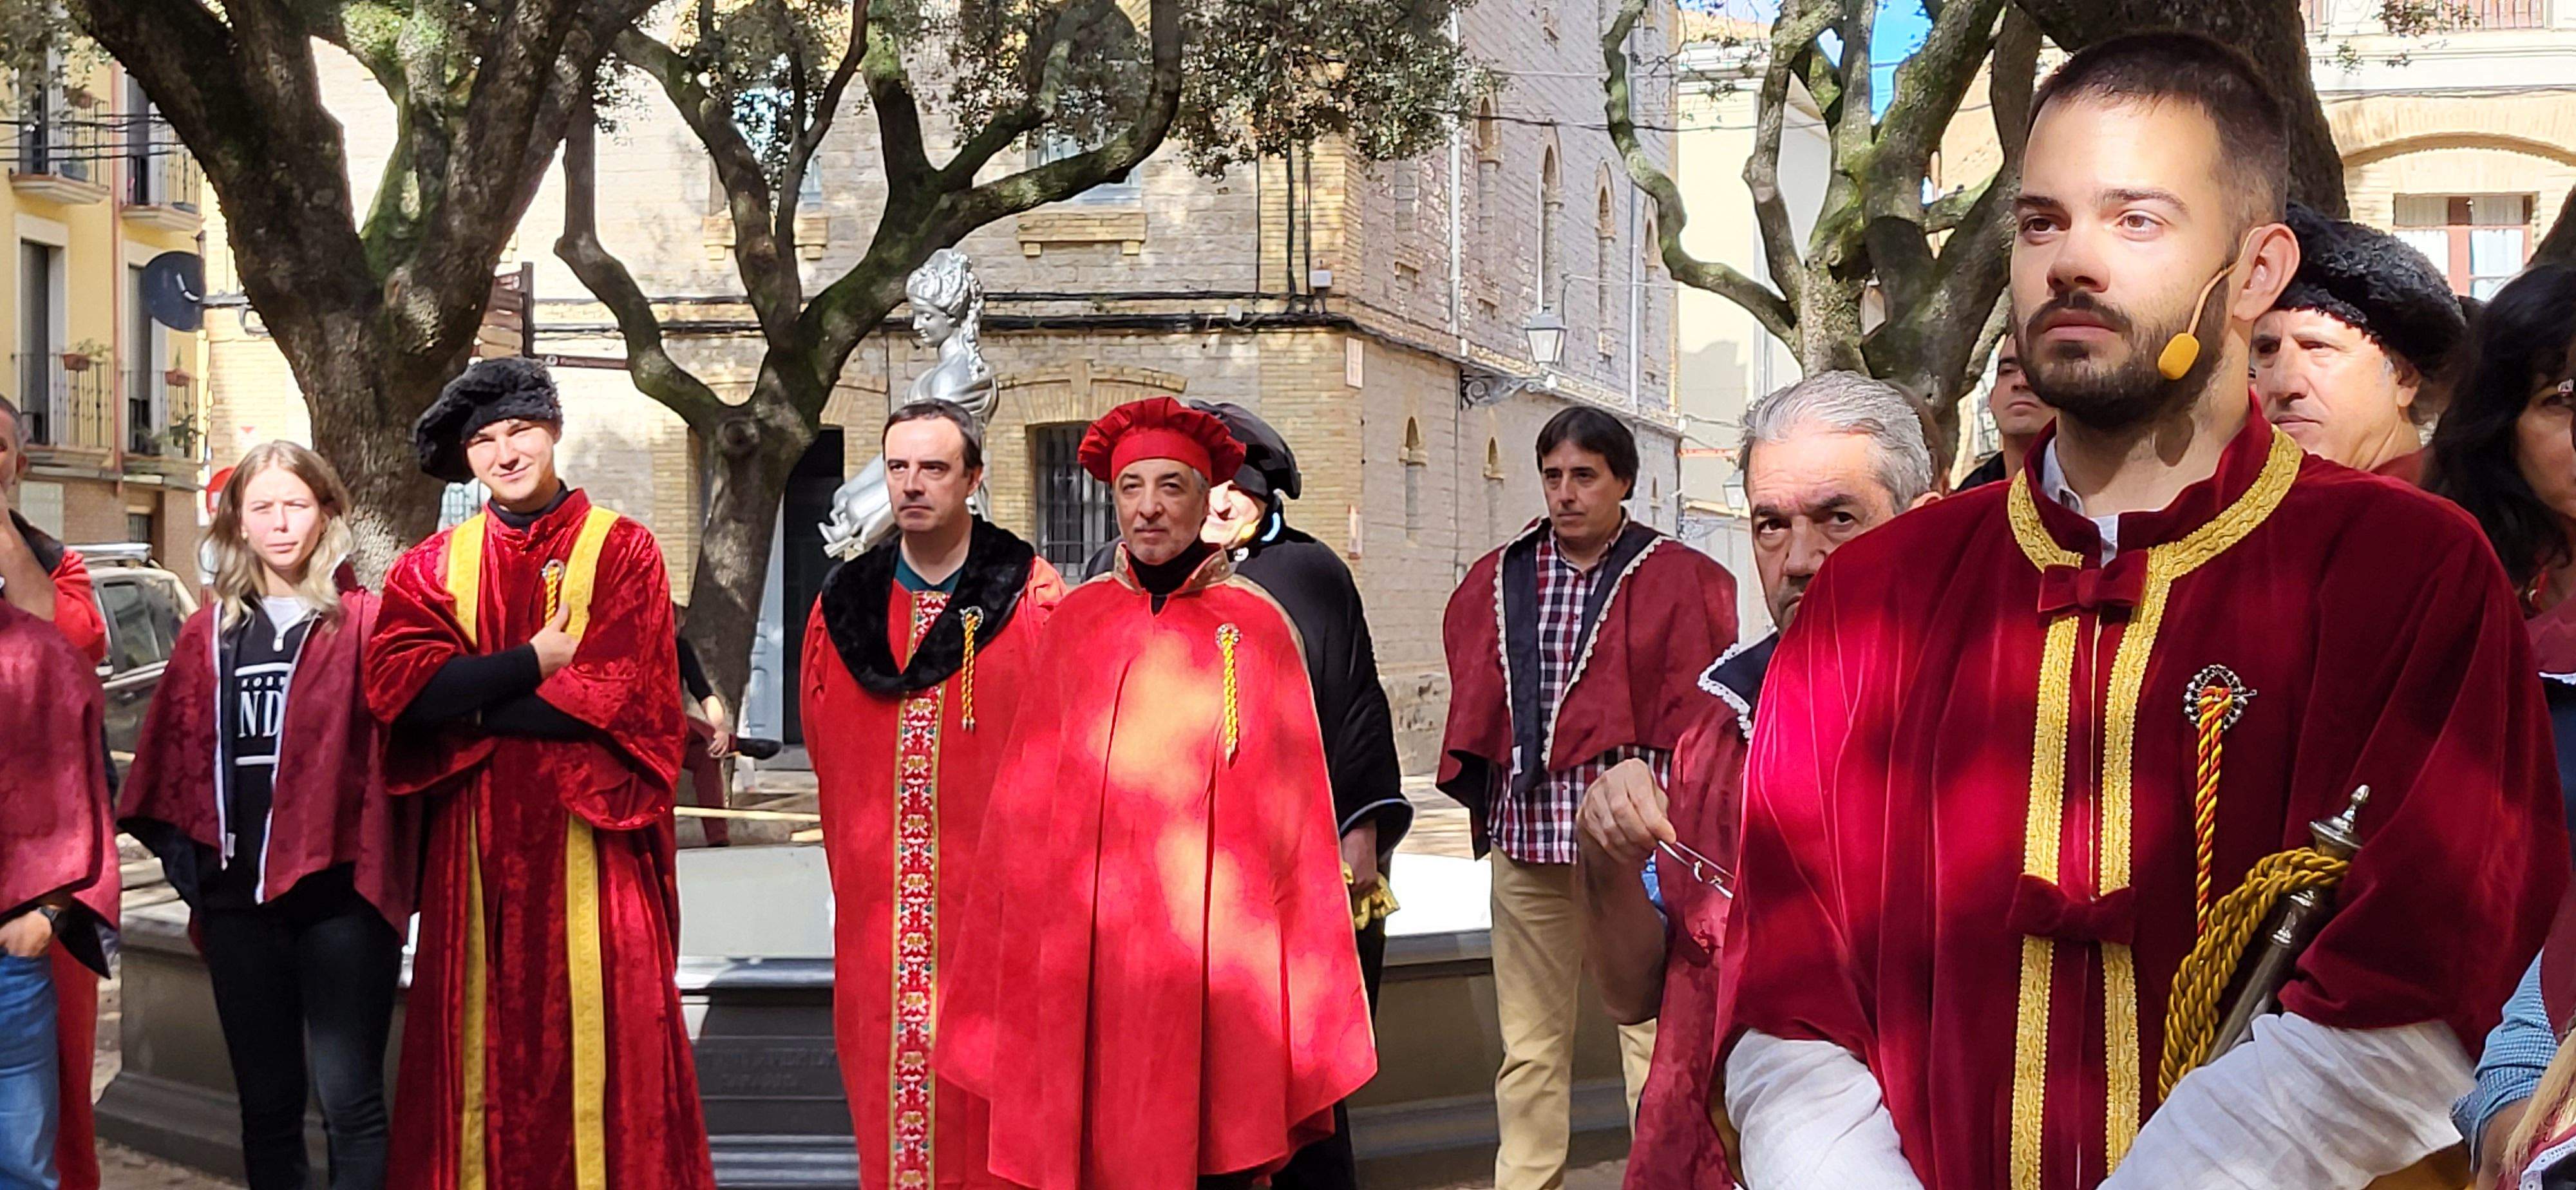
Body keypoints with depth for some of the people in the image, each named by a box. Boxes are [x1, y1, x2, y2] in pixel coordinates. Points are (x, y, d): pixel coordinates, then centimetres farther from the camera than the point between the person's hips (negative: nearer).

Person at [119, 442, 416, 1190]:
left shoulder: (365, 623, -3)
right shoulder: (210, 632, 12)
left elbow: (395, 748, -9)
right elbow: (176, 752, 14)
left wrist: (379, 869, -14)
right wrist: (184, 855, 7)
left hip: (338, 894, -5)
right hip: (237, 900, 5)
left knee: (349, 1100, -4)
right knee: (266, 1101, 12)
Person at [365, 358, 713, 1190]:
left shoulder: (621, 550, 2)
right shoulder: (434, 567, 10)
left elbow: (620, 693, -9)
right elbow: (395, 682, -5)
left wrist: (474, 700, -6)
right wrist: (534, 664, -11)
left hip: (589, 832, -2)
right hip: (475, 841, 3)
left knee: (598, 1028, -2)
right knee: (483, 1032, 4)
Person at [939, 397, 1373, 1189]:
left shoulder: (1255, 625, 1)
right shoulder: (1076, 621, 8)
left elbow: (1291, 803, 1)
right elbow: (1029, 794, 11)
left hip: (1208, 953, -2)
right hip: (1082, 943, 2)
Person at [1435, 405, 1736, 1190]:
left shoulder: (1678, 580, 2)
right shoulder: (1499, 582, 12)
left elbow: (1696, 709, 2)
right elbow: (1475, 705, 16)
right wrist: (1481, 804, 10)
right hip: (1527, 837, 3)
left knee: (1652, 1030, -2)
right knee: (1530, 1043, 7)